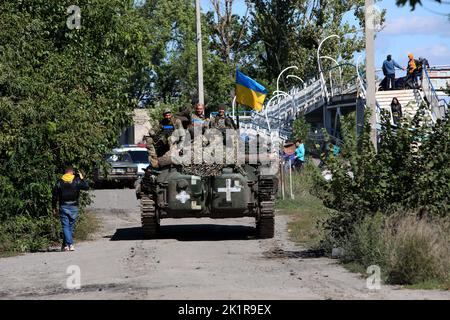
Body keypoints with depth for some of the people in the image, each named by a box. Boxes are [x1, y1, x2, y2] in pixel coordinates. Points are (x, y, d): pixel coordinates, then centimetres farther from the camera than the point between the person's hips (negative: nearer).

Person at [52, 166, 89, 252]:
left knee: (65, 226, -2)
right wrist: (81, 178, 21)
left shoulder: (60, 182, 2)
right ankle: (65, 245, 14)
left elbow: (55, 195, 1)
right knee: (71, 226, 11)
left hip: (63, 207, -1)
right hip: (74, 207, 1)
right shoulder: (77, 181, 0)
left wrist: (54, 207, 9)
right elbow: (86, 187, 7)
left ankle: (69, 244, -17)